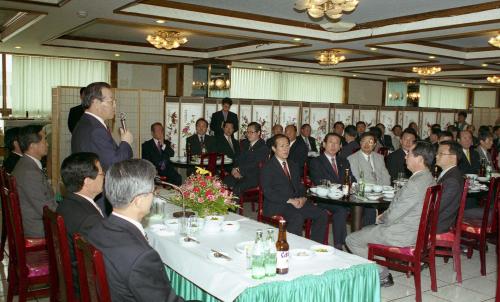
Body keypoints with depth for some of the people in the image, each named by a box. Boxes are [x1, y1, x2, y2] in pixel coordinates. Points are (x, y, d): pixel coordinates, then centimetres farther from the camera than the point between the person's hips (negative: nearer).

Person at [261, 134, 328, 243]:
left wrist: (302, 198, -3)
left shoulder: (293, 166, 22)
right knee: (297, 218, -35)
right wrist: (289, 200, -18)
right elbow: (267, 192, -11)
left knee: (323, 214, -13)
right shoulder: (268, 167, -1)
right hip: (276, 205, -7)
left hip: (297, 202, 7)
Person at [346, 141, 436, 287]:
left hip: (403, 234, -10)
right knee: (366, 230, 25)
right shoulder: (428, 178, 3)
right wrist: (385, 216, 6)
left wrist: (381, 218, -3)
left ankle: (382, 275, 9)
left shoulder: (416, 184, -28)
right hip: (415, 229, 10)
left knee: (352, 240, -1)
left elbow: (392, 216, -23)